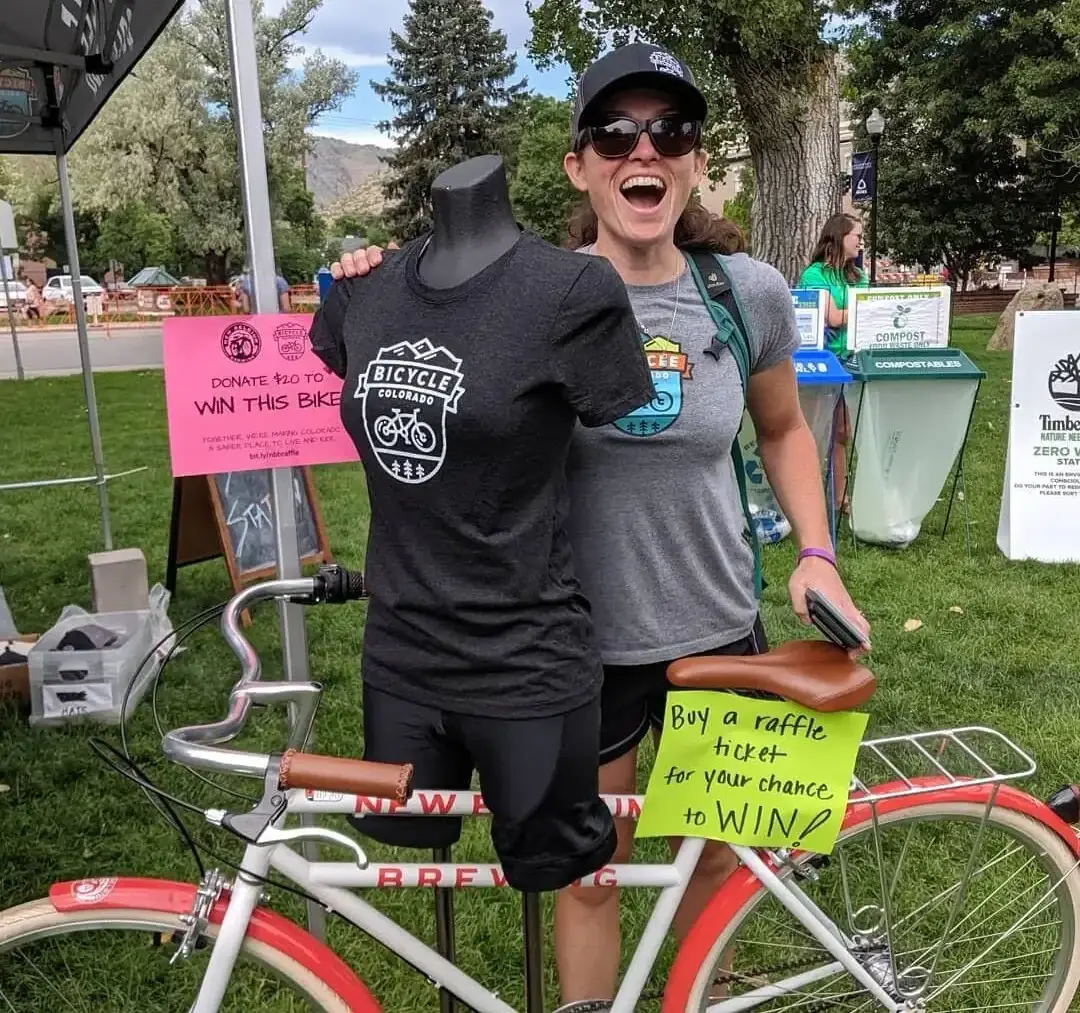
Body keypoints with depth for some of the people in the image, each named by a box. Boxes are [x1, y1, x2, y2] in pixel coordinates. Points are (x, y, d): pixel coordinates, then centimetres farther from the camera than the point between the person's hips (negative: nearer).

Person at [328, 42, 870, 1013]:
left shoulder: (750, 291, -7)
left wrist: (816, 553, -2)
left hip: (715, 630, 3)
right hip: (580, 641, -2)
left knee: (713, 858, 22)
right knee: (590, 876, 14)